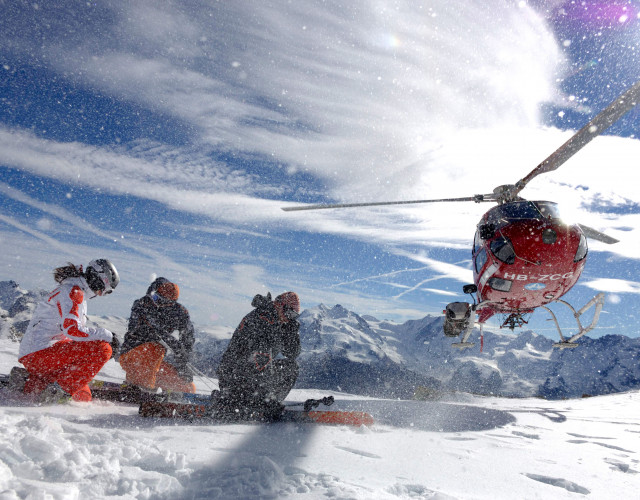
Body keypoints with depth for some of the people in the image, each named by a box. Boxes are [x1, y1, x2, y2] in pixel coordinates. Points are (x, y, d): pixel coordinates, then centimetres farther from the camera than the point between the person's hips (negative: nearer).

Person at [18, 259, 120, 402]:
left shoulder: (79, 294, 20)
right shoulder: (72, 291, -12)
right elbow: (72, 329, -24)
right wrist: (106, 335, -16)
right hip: (41, 352, -10)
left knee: (83, 397, 12)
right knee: (103, 348, -20)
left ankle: (31, 385, 9)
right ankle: (59, 388, -18)